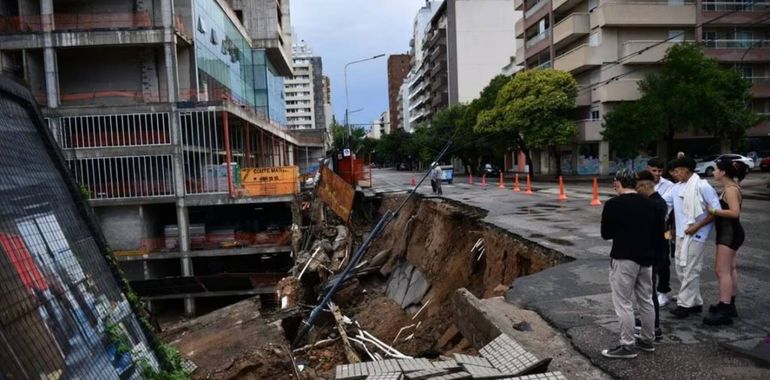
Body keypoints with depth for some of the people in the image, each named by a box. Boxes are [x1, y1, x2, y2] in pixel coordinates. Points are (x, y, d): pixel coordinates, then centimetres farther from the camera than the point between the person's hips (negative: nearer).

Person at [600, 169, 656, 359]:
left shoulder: (613, 204, -13)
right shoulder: (647, 203, 5)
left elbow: (605, 234, -6)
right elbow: (653, 229, 14)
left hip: (624, 258, -7)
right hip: (646, 257, 7)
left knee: (623, 303, 0)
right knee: (646, 300, 16)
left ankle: (628, 345, 4)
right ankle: (647, 340, 28)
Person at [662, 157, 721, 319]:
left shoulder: (702, 186, -11)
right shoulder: (677, 188, 9)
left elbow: (716, 210, -11)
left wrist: (697, 226, -15)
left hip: (695, 235, -8)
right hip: (681, 234, 8)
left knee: (689, 270, -2)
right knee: (680, 267, 12)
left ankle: (685, 304, 6)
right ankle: (695, 302, 24)